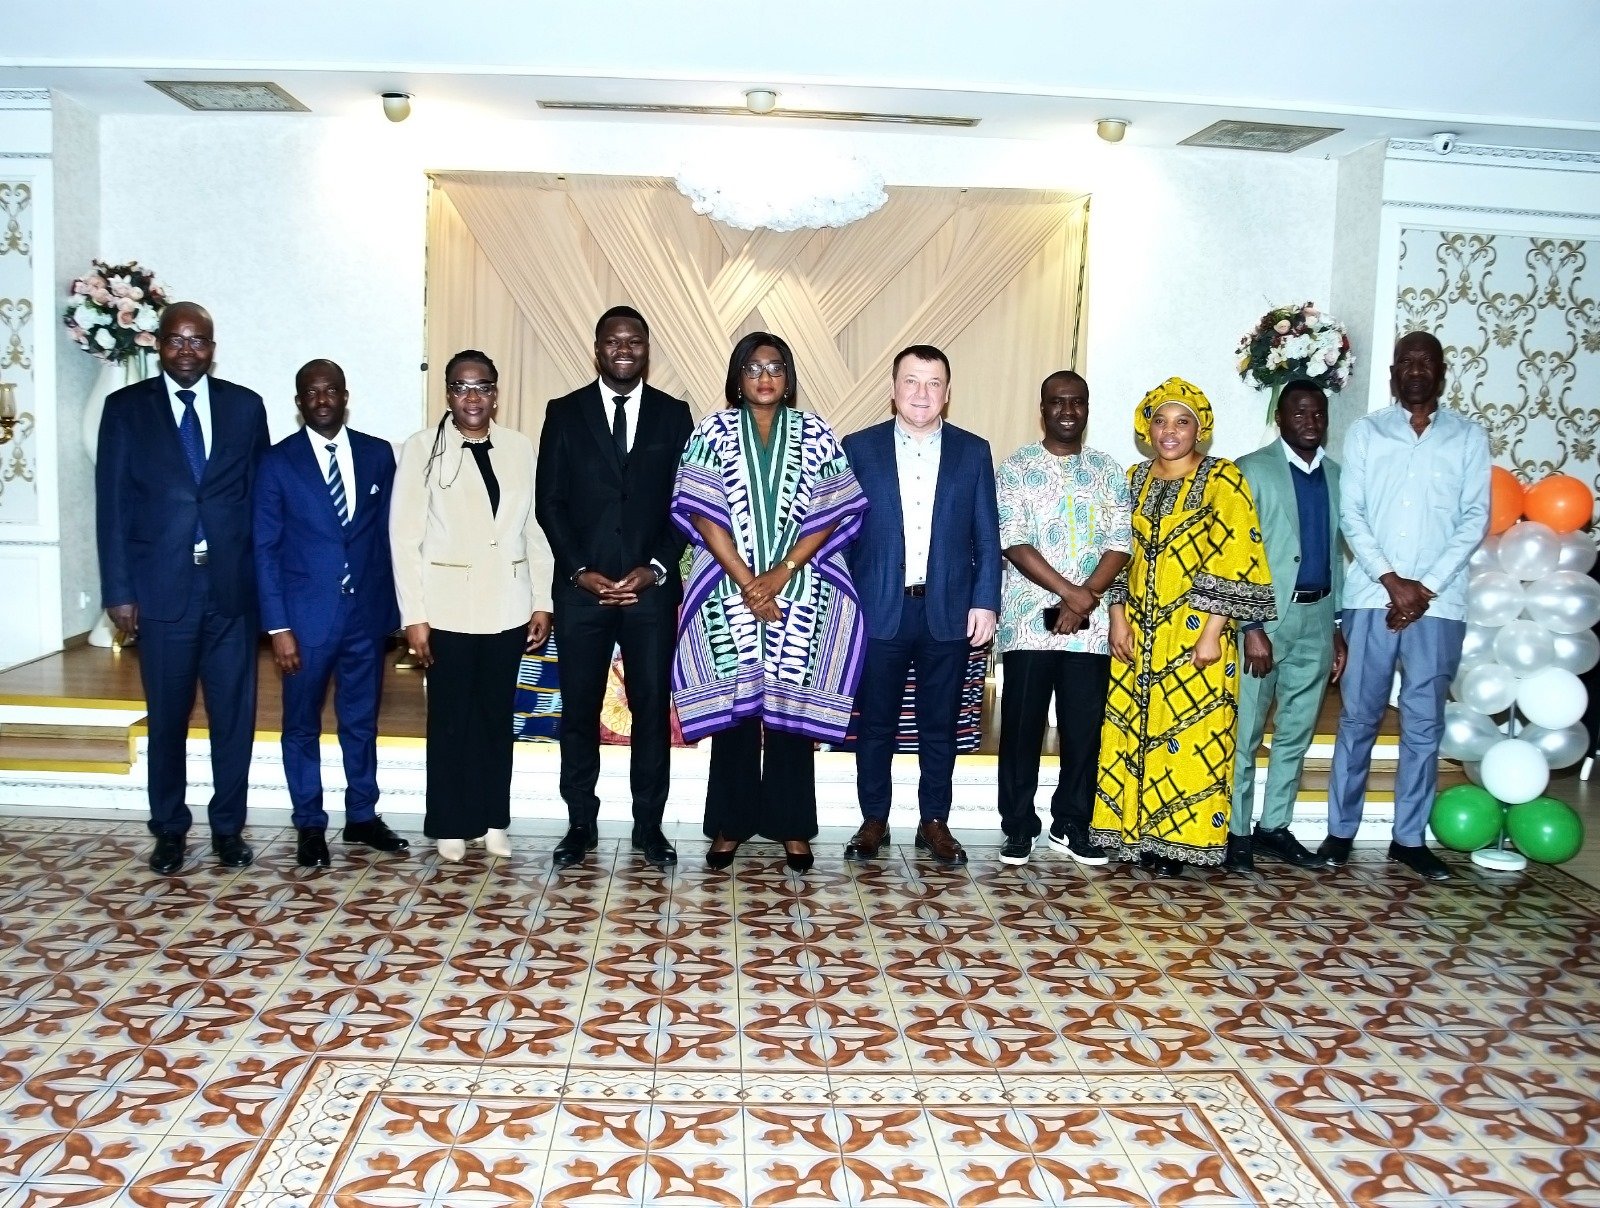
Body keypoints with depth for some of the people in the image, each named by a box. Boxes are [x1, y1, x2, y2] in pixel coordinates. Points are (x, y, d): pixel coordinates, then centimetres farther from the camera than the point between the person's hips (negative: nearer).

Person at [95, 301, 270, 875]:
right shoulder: (125, 408, 3)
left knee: (235, 714, 6)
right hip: (162, 588, -1)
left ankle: (228, 827, 21)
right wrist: (119, 590, -4)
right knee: (167, 717, 9)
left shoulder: (245, 406, 6)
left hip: (232, 586, 1)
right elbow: (112, 506, 1)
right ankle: (169, 831, 23)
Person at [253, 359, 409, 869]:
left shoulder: (378, 455, 4)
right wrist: (278, 626, -10)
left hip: (367, 613, 2)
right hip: (306, 616, -2)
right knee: (302, 725, 9)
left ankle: (362, 817, 28)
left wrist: (392, 606, 3)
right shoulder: (277, 462, -3)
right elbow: (266, 549, -4)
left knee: (362, 721, 13)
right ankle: (310, 826, 23)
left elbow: (387, 534, 7)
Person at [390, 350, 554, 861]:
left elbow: (534, 529, 7)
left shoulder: (521, 449, 4)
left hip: (508, 607, 3)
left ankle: (494, 820, 23)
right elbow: (405, 536, -5)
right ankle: (451, 826, 20)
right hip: (448, 607, -2)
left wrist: (542, 601, 4)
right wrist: (414, 615, -9)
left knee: (498, 716, 11)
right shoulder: (422, 449, -3)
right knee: (450, 719, 6)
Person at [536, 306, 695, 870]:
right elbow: (549, 501, 2)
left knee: (652, 706, 4)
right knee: (578, 708, 6)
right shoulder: (564, 413, 6)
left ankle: (649, 823, 16)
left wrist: (656, 567, -7)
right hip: (581, 587, 0)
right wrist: (579, 569, -8)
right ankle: (581, 822, 18)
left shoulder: (673, 414, 7)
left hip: (651, 587, 0)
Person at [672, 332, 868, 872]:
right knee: (733, 705, 3)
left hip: (799, 595, 0)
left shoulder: (814, 433, 5)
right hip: (730, 593, 0)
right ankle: (729, 824, 15)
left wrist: (781, 574, -12)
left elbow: (832, 513, -2)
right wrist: (746, 582, -13)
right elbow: (702, 512, -5)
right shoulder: (714, 431, 3)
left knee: (790, 705, 4)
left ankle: (792, 826, 15)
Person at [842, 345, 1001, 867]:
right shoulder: (858, 448, 3)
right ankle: (874, 820, 22)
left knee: (940, 725, 9)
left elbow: (987, 535, 5)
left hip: (948, 612, 1)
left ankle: (934, 822, 23)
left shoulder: (973, 452, 6)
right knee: (875, 724, 7)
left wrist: (985, 602, -3)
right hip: (879, 610, -1)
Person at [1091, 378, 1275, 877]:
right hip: (1137, 630, 5)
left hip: (1193, 633, -4)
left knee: (1190, 733, -1)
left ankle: (1177, 839, 10)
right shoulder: (1135, 479, 11)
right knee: (1130, 729, 6)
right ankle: (1135, 832, 17)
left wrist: (1212, 631, -15)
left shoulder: (1223, 480, -4)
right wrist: (1118, 618, 1)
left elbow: (1235, 561, -9)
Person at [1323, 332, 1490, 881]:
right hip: (1371, 596, 0)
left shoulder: (1468, 437, 9)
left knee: (1424, 722, 5)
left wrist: (1427, 587, -8)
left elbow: (1475, 519, 3)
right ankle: (1341, 829, 12)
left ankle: (1410, 837, 14)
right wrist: (1391, 579, -10)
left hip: (1439, 601, 1)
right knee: (1358, 716, 3)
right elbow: (1351, 515, 1)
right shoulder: (1364, 432, 8)